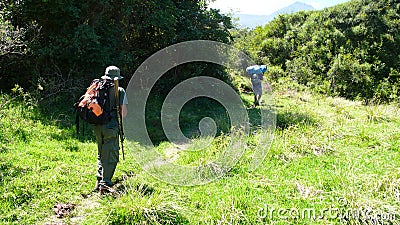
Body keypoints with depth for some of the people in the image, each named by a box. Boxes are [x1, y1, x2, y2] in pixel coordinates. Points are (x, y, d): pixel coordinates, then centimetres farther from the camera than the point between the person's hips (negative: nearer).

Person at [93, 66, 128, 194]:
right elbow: (124, 112, -6)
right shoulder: (119, 91, -3)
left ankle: (99, 181, 23)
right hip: (110, 126, -5)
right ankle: (105, 184, -11)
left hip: (97, 126, 5)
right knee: (111, 156, -3)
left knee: (101, 154, 20)